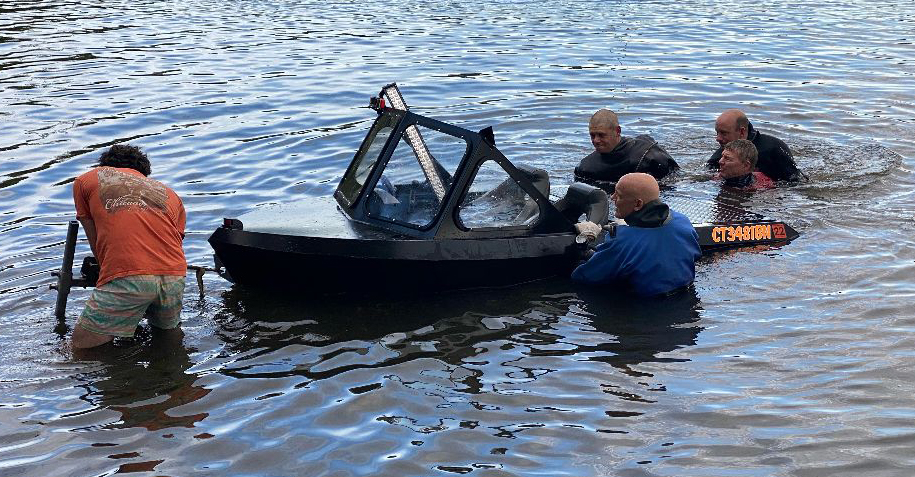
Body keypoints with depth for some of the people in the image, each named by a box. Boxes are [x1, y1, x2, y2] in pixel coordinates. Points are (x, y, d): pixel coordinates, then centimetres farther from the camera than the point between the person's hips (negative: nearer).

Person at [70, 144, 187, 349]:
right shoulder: (169, 194, 29)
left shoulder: (86, 180, 24)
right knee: (168, 331, 28)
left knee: (81, 347, 7)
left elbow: (96, 243, 23)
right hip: (175, 275, 4)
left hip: (125, 277, -4)